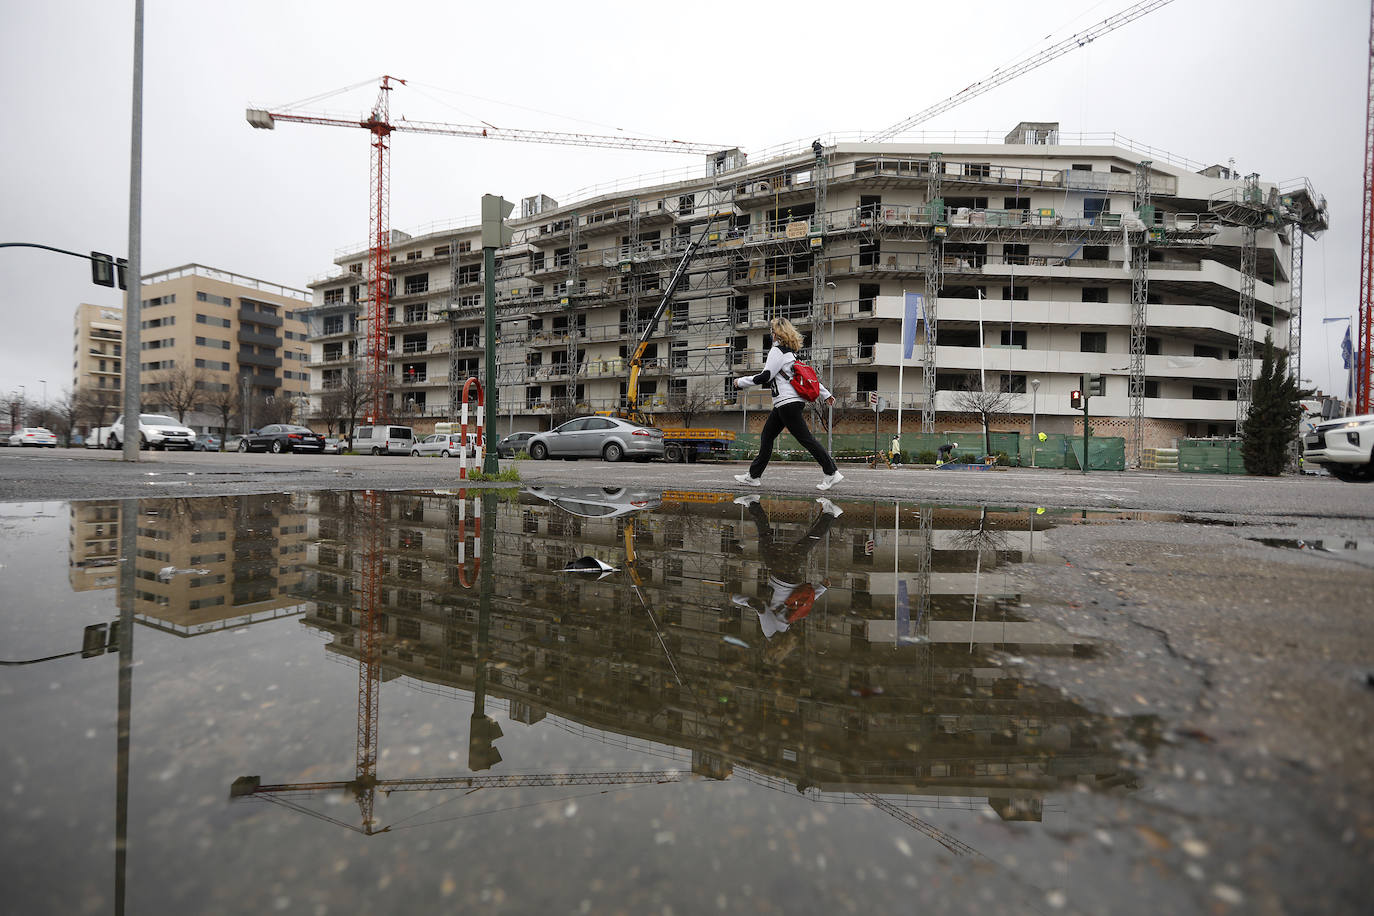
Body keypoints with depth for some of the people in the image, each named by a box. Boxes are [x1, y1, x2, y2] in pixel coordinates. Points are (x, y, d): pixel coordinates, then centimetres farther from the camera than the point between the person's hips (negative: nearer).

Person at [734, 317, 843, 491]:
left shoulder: (777, 351, -9)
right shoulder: (791, 352, 18)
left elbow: (765, 377, -15)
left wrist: (741, 382, -3)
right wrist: (825, 393, 22)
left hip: (788, 403, -10)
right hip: (784, 404, 10)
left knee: (806, 439, -8)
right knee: (766, 436, 12)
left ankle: (832, 473, -4)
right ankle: (754, 476, 16)